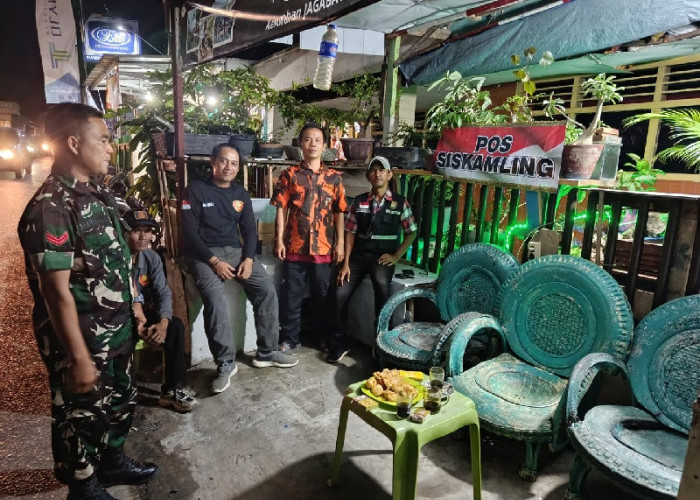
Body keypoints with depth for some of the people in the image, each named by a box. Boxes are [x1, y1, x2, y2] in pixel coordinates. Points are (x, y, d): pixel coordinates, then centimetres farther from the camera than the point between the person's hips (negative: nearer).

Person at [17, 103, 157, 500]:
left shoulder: (99, 195, 5)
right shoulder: (49, 208, -23)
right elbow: (57, 292, -23)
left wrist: (133, 308, 16)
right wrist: (78, 358, -20)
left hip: (117, 331, 8)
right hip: (81, 341, -8)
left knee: (120, 402, 25)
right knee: (81, 417, 14)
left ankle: (114, 462, 48)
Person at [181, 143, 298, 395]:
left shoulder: (240, 194, 13)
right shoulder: (196, 190, -3)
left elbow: (250, 230, 10)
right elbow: (189, 233, -9)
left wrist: (248, 258, -8)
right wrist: (214, 261, -18)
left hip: (236, 252, 5)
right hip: (205, 255, -4)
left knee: (267, 289, -12)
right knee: (214, 298, -29)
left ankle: (267, 352, 2)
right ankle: (225, 363, -17)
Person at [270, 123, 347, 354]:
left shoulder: (334, 177, 5)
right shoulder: (289, 175, 2)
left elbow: (339, 213, 6)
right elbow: (281, 209, -1)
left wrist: (340, 243, 1)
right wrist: (279, 240, -7)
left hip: (324, 248, 1)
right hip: (295, 247, -1)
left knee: (322, 295, 13)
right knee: (291, 296, 8)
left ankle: (321, 335, 30)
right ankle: (289, 338, 22)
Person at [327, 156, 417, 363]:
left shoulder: (400, 202, 3)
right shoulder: (359, 201, 6)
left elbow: (412, 232, 9)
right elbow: (350, 233, 4)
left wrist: (396, 256, -3)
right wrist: (345, 263, -4)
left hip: (383, 257, -2)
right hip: (359, 255, 2)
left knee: (381, 284, -29)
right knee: (340, 295, -11)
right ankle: (339, 345, 7)